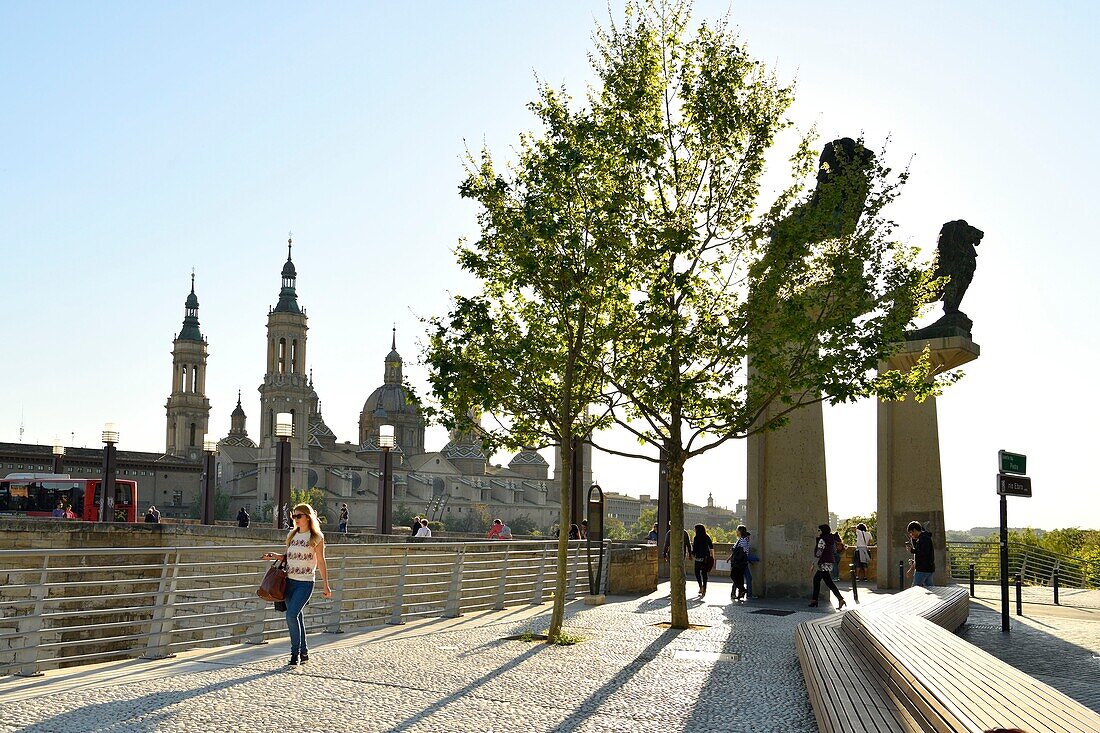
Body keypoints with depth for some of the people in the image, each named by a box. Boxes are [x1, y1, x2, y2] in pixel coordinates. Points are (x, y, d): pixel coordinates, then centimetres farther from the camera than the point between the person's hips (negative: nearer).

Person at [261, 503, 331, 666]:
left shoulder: (316, 537, -3)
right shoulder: (292, 534, 12)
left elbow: (321, 562, 0)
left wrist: (326, 586, -1)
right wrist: (276, 556, 1)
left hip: (305, 582, -5)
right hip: (290, 581, 5)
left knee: (291, 615, -16)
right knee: (297, 616, 9)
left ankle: (295, 653, -3)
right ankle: (303, 652, 21)